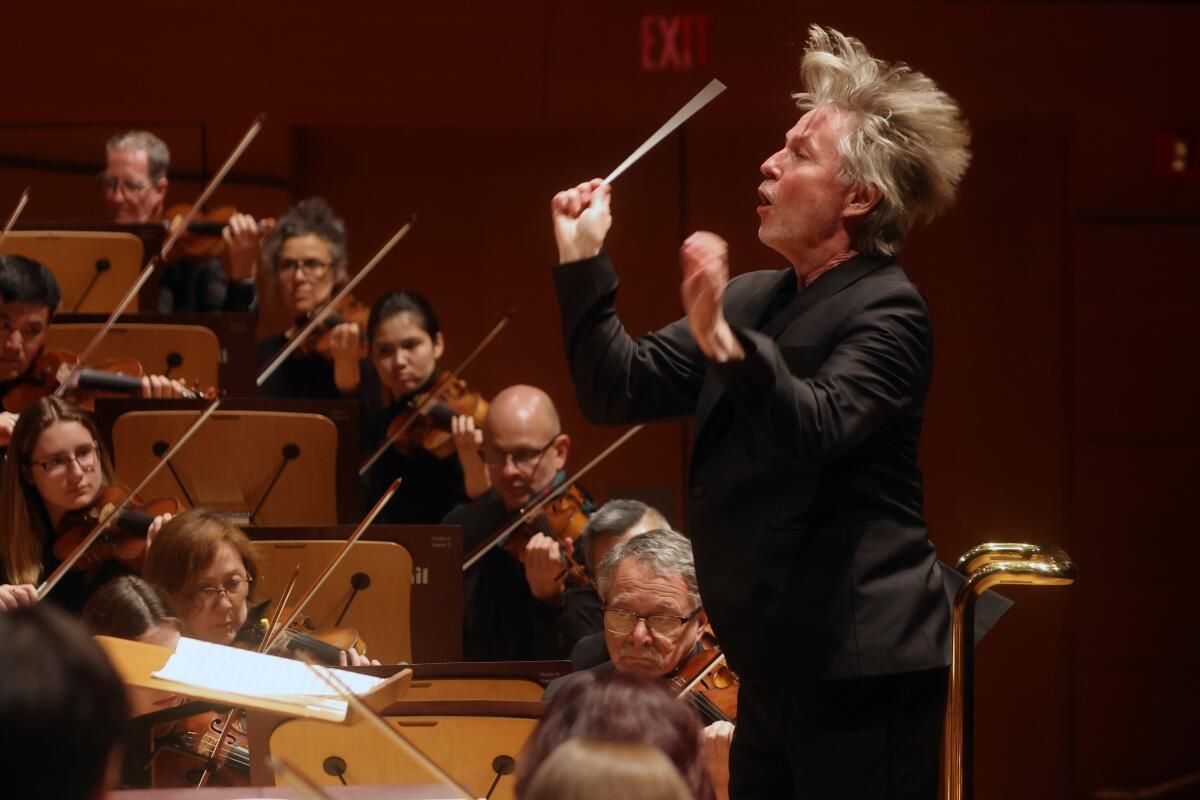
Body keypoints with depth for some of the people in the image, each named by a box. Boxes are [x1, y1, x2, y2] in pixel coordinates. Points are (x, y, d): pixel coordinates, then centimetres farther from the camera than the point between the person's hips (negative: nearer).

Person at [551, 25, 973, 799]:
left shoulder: (888, 310, -12)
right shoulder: (753, 299, 13)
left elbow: (818, 429, -29)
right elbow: (620, 392, 11)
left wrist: (721, 340, -43)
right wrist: (583, 262, 4)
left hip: (861, 666, -9)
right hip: (777, 663, 9)